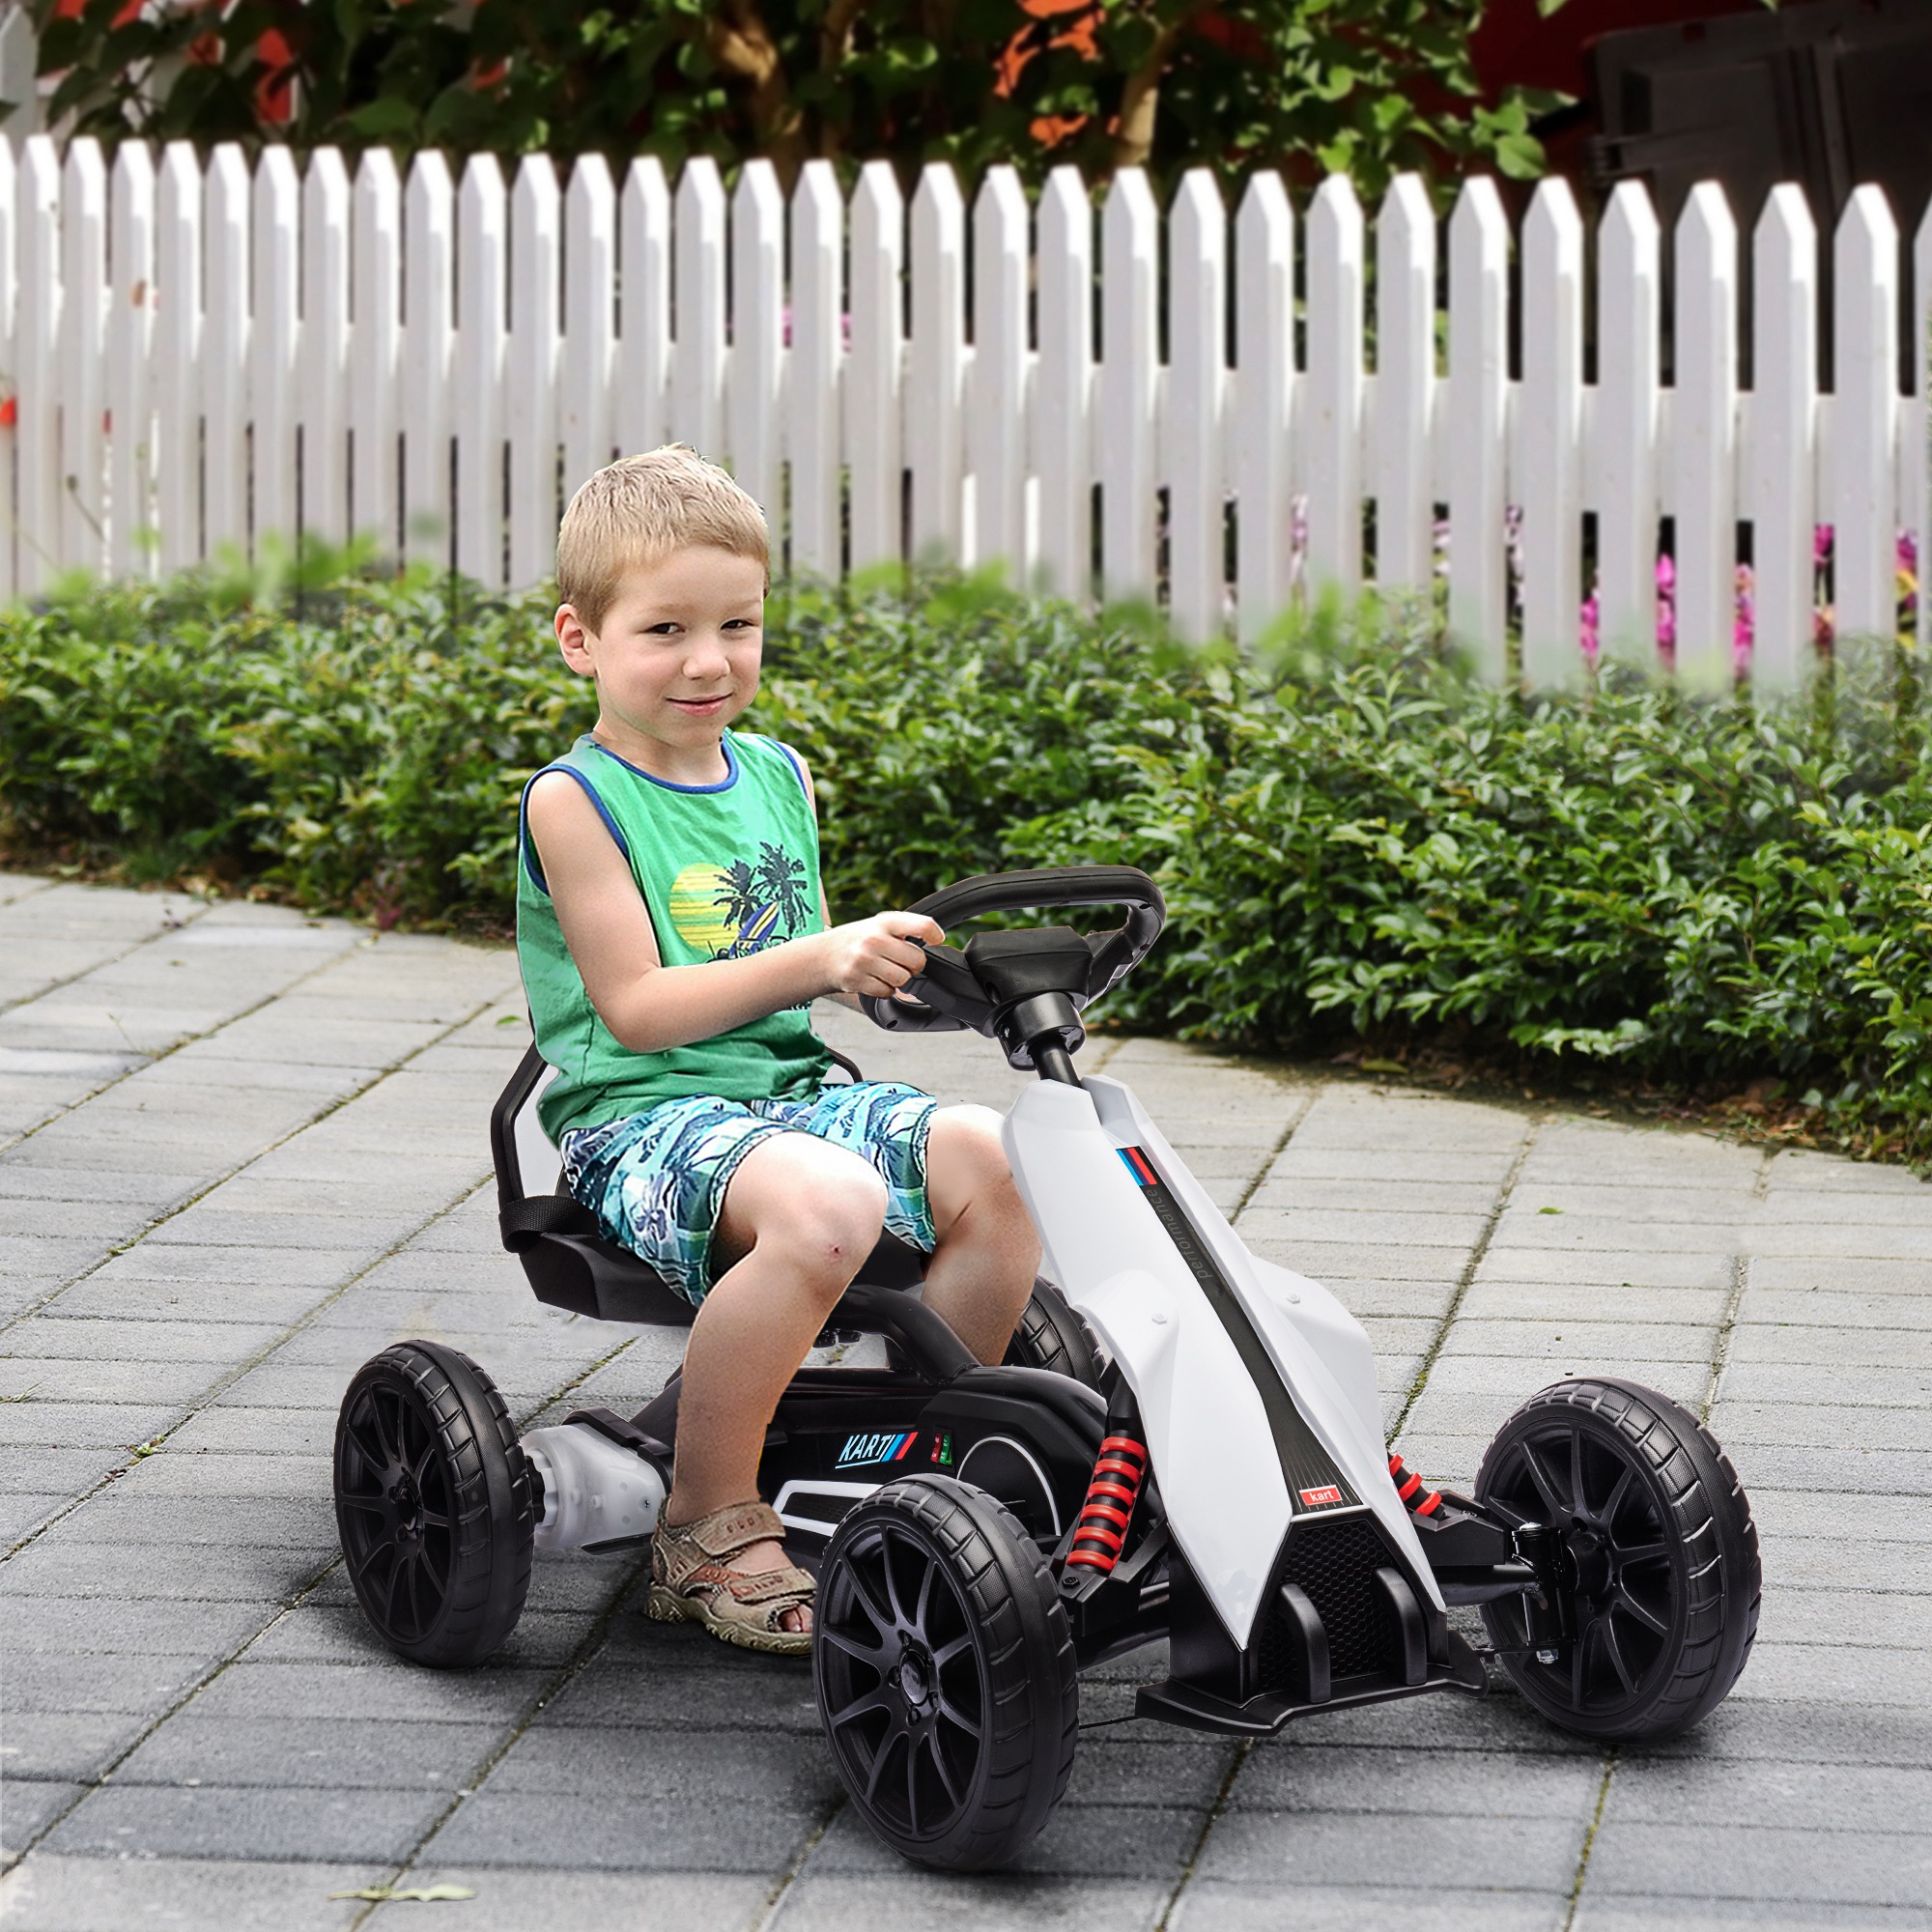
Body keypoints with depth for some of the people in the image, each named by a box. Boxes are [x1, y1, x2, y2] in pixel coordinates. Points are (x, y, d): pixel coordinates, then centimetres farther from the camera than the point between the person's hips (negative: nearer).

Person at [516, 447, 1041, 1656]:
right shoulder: (576, 800, -7)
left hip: (789, 1091, 7)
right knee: (827, 1202, -36)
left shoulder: (780, 778, 14)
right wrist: (817, 959, -23)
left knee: (994, 1161, -17)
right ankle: (708, 1523, -20)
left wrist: (887, 962, -1)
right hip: (638, 1118, -7)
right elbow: (637, 1008, -15)